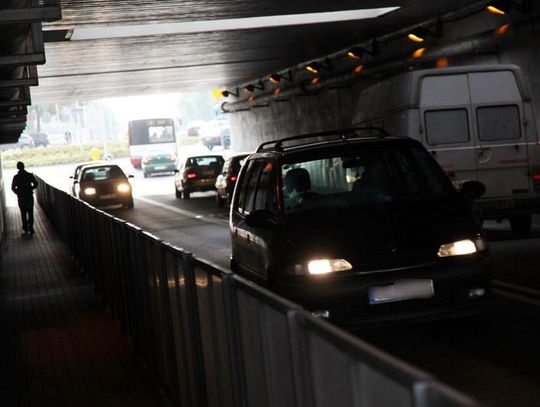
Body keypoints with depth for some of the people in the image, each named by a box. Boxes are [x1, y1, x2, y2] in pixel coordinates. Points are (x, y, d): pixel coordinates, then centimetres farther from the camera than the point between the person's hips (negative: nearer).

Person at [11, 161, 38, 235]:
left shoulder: (16, 177, -7)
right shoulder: (30, 175, -7)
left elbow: (13, 188, -5)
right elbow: (35, 184, -6)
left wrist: (18, 192, 12)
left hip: (21, 197, 0)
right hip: (30, 196, 0)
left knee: (23, 213, 12)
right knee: (30, 213, 7)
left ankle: (25, 229, 15)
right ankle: (31, 229, 1)